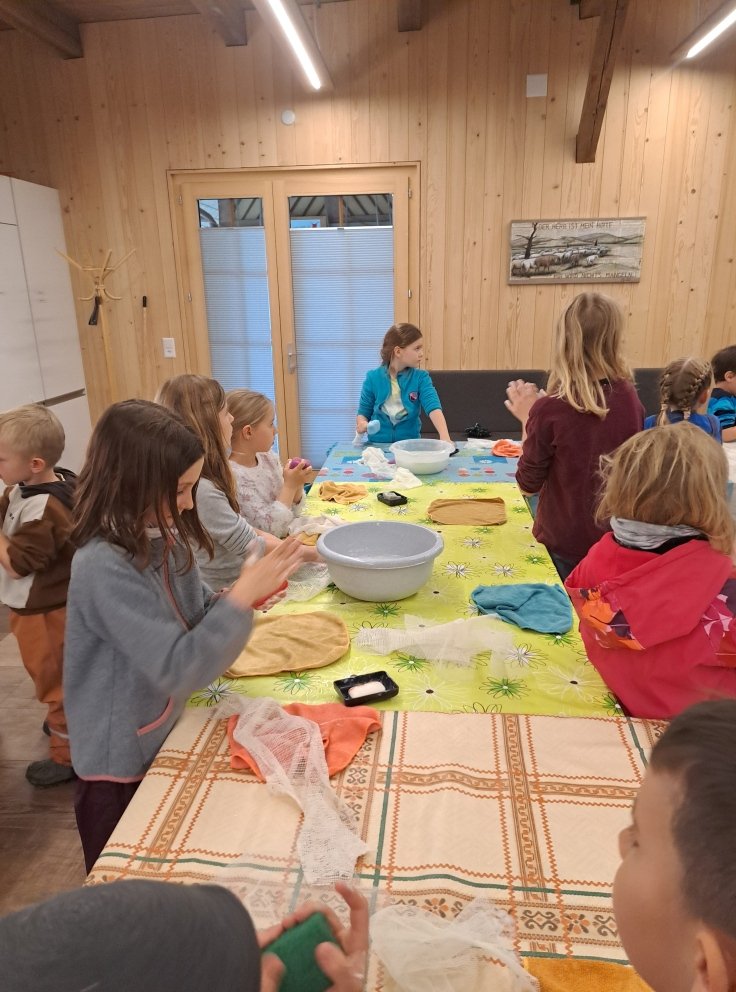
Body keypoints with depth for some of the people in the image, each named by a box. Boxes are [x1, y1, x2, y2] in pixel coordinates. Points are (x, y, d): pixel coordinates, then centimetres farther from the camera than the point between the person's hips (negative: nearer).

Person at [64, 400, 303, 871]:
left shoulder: (162, 536, -7)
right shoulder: (104, 568, -31)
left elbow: (192, 619, 4)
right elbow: (177, 669, -32)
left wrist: (240, 596, -15)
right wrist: (241, 598, -32)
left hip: (166, 738, 7)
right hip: (121, 764, -7)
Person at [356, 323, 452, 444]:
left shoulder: (421, 378, -3)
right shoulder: (373, 378, -2)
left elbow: (433, 406, -18)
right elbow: (363, 412, 8)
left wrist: (445, 436, -34)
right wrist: (362, 424, -16)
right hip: (379, 444, 1)